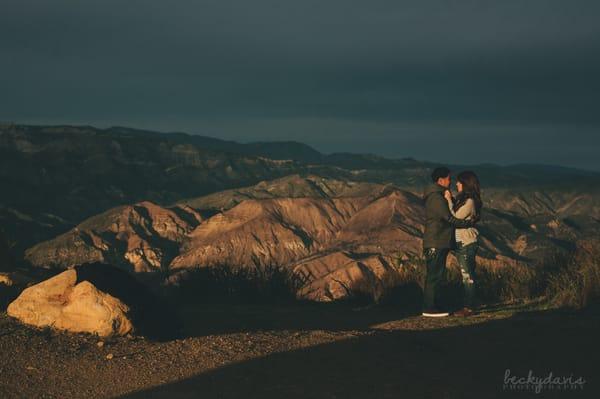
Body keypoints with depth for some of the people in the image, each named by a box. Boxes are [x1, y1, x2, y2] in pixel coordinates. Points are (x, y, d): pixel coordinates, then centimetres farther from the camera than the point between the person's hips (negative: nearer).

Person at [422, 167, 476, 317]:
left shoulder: (438, 196, 20)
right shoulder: (435, 198, -14)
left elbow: (448, 217, 18)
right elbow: (450, 219, -18)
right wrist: (470, 223, -9)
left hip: (439, 244, 10)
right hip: (436, 244, -10)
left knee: (435, 276, 11)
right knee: (434, 276, -8)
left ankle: (431, 306, 14)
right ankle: (429, 308, -6)